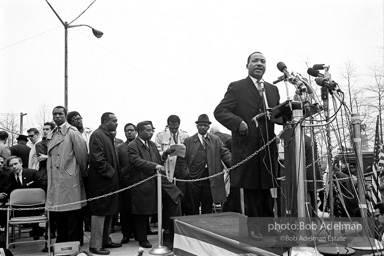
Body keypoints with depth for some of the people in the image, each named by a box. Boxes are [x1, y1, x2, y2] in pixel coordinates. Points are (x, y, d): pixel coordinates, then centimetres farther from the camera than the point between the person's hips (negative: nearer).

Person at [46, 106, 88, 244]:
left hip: (69, 180, -7)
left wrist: (81, 172, -1)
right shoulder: (51, 135, 15)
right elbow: (51, 156, 19)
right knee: (59, 216, 14)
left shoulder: (72, 132, -7)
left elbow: (82, 154, -8)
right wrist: (50, 178, 17)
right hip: (55, 180, 7)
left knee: (73, 216, -2)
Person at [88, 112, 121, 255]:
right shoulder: (97, 135, -14)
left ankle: (105, 241, 27)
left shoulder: (108, 136, 15)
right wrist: (110, 172, -17)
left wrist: (116, 173, 14)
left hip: (110, 180, 10)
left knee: (109, 213, 16)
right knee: (99, 213, -2)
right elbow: (97, 159, -22)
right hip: (101, 181, -10)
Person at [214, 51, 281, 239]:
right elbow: (219, 111, -7)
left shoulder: (273, 90, 17)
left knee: (267, 187, 10)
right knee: (251, 187, 3)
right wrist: (238, 122, -23)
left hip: (268, 146, 5)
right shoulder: (236, 87, 0)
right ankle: (254, 224, 16)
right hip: (247, 146, -5)